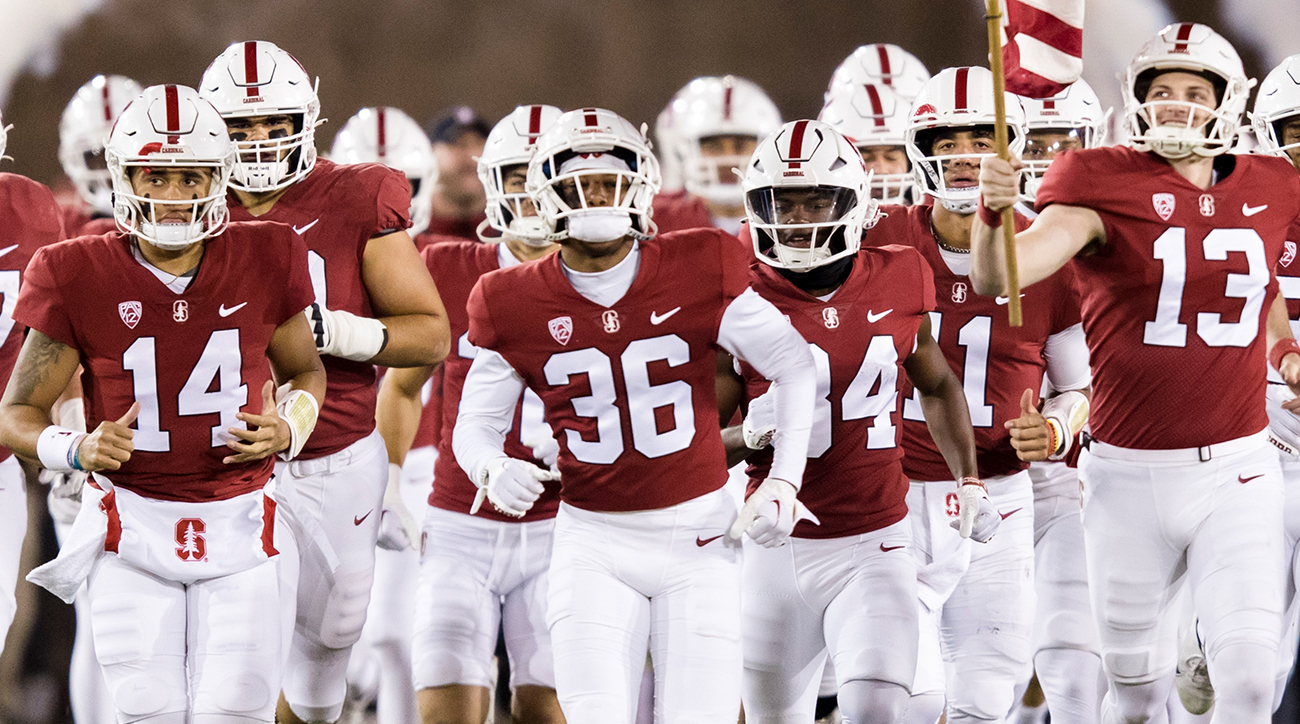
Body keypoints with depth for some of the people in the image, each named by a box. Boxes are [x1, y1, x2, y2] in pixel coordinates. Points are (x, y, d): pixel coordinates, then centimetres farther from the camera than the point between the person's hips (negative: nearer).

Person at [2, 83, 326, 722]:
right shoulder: (80, 277, -6)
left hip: (240, 525, 1)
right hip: (134, 525, -1)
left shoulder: (263, 262, -1)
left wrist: (290, 429, -5)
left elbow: (304, 370, 17)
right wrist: (80, 449, -21)